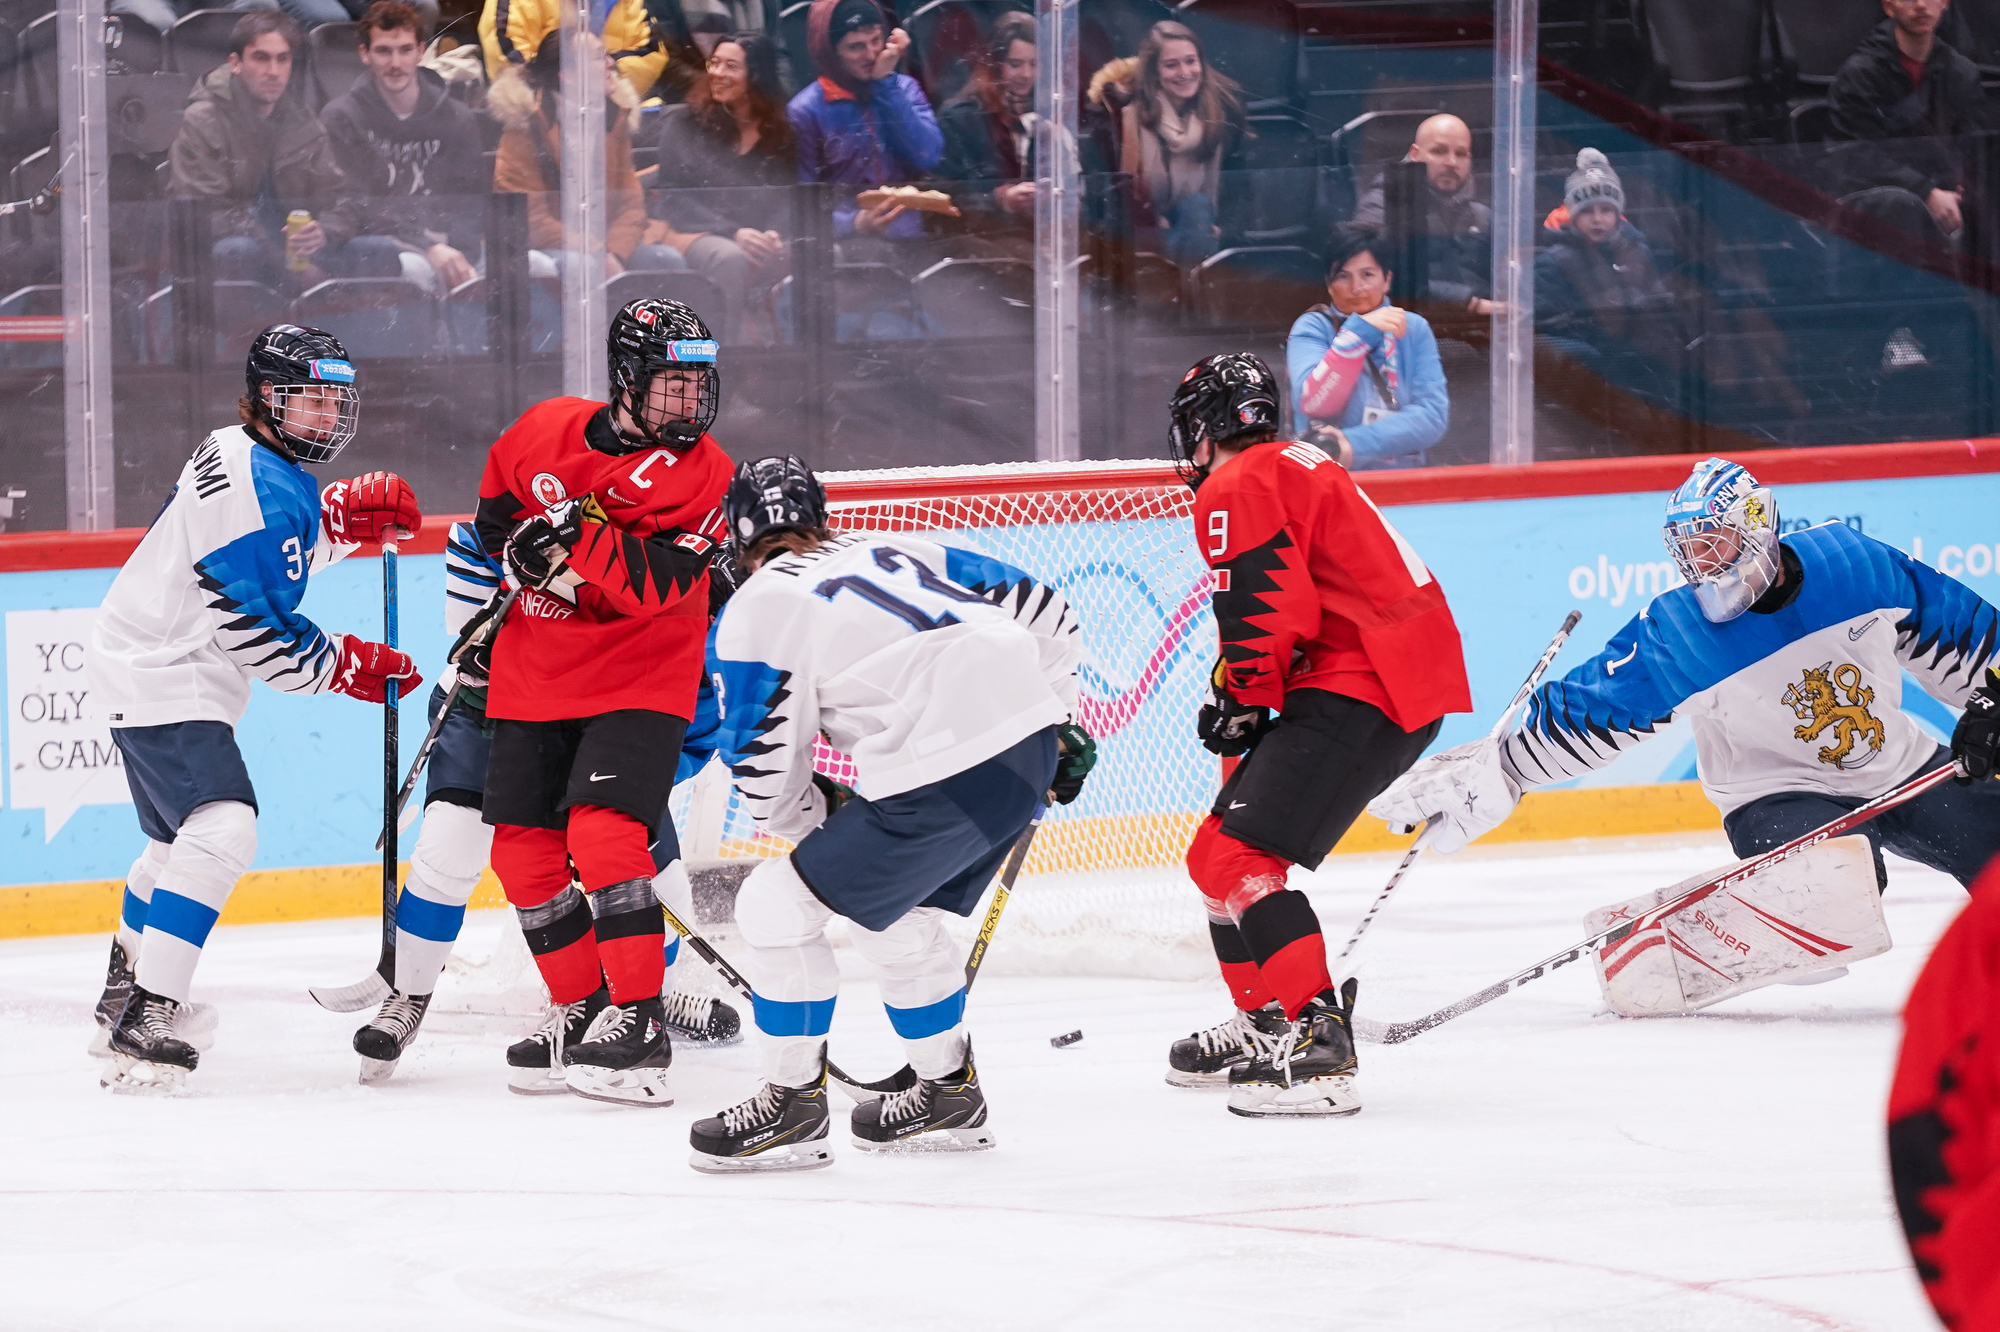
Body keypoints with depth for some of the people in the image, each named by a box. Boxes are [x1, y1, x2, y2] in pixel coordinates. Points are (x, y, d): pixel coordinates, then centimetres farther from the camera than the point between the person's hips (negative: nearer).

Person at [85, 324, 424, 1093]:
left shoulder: (241, 454, 8)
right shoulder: (256, 488, -24)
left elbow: (284, 545, 25)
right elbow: (261, 633, -24)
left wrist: (351, 515, 6)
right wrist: (351, 667, -12)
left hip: (167, 667, 12)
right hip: (158, 677, -12)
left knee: (179, 840, 27)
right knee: (221, 831, -26)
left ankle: (124, 994, 47)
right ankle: (144, 1029, -32)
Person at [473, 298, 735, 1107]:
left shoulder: (703, 475, -11)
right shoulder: (542, 432, -1)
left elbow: (658, 586, -23)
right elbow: (492, 518, 17)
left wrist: (576, 539, -31)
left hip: (637, 682, -5)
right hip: (532, 676, 5)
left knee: (604, 833, -21)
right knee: (524, 851, 4)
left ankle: (639, 1020, -17)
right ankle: (582, 1007, 20)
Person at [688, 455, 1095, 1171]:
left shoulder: (753, 614, 4)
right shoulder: (898, 551, 23)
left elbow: (764, 768, 3)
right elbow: (1038, 608, 24)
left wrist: (813, 818, 23)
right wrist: (1057, 723, 32)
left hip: (942, 781, -8)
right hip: (1028, 746, 8)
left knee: (777, 904, 5)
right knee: (894, 915, 29)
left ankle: (793, 1109, 12)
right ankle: (948, 1094, 38)